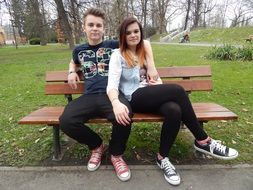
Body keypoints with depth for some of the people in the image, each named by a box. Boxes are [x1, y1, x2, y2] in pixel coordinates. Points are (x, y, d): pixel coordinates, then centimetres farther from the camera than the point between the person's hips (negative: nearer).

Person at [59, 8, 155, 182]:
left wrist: (151, 67, 5)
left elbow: (145, 42, 15)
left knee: (124, 116, -36)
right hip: (90, 96, 3)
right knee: (66, 121, -25)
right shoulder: (79, 50, 21)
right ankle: (97, 145, 7)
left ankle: (116, 154, -1)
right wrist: (72, 72, 22)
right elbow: (74, 63, 46)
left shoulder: (113, 45, 11)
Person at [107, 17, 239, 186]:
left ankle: (162, 158, -10)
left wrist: (159, 83, -1)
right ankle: (203, 141, -11)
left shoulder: (144, 52, 21)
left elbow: (155, 77, 25)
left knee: (174, 111, -30)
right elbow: (112, 84, -13)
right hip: (134, 99, -5)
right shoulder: (117, 55, 1)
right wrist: (116, 103, -35)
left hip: (151, 97, 6)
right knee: (177, 90, -26)